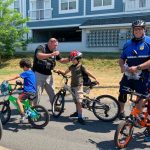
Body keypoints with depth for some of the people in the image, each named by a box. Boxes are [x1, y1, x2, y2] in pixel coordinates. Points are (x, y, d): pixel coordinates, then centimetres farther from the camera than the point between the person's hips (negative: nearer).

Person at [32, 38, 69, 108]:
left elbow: (61, 60, 11)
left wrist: (69, 59, -8)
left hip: (48, 75, 6)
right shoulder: (41, 48, -12)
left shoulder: (54, 51, 7)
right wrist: (51, 54, -41)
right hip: (38, 74, -6)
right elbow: (39, 56, -33)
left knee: (52, 92, 12)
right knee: (37, 92, 0)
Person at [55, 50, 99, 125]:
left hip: (79, 86, -6)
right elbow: (65, 73, 17)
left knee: (79, 101, -11)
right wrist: (59, 71, 0)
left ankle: (80, 117, -10)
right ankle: (77, 112, 35)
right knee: (76, 101, 17)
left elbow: (88, 73, -5)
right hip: (72, 85, 6)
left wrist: (95, 79, -9)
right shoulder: (71, 67, 8)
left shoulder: (81, 66, -7)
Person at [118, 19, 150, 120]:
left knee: (140, 96, 5)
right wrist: (122, 66, -8)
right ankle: (121, 111, 25)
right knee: (122, 93, 1)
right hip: (128, 74, 3)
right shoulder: (128, 44, 7)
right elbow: (122, 59, 14)